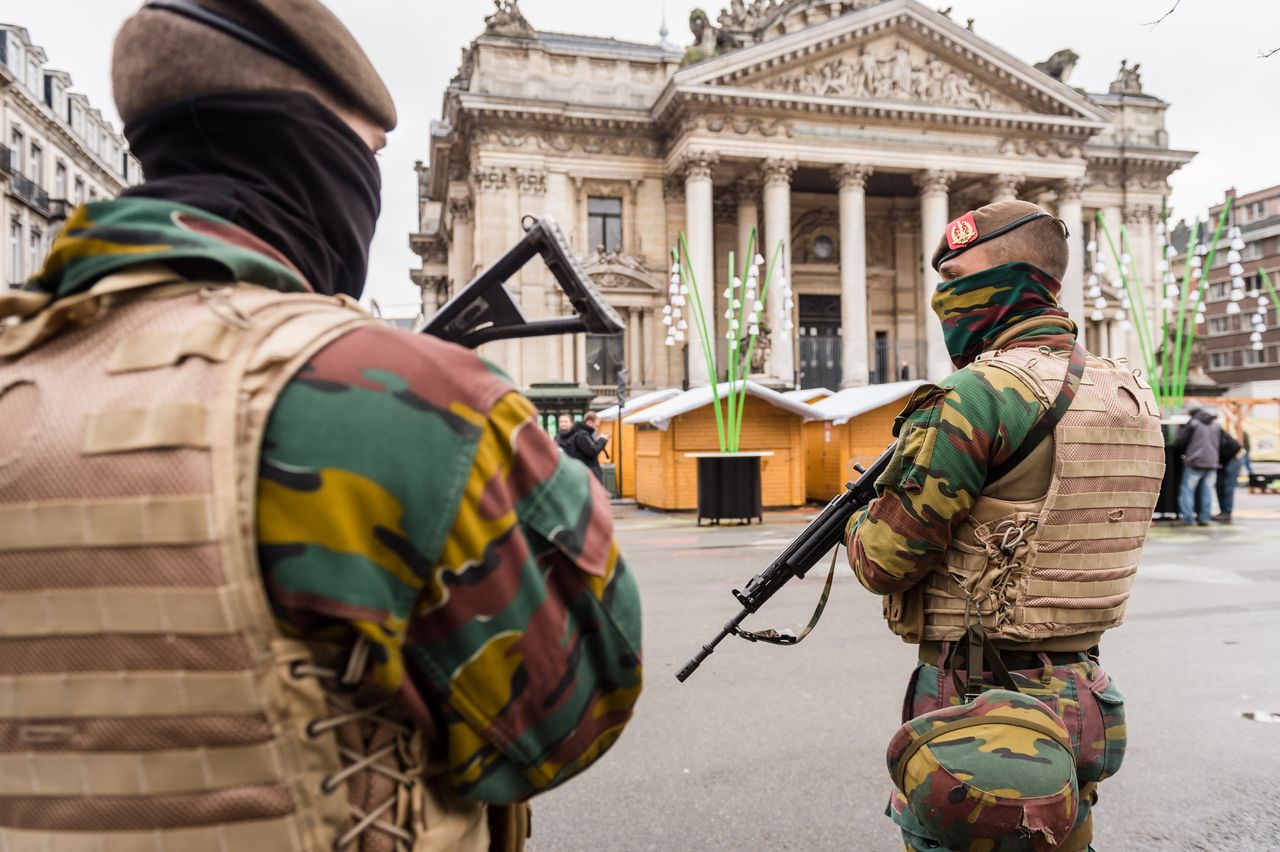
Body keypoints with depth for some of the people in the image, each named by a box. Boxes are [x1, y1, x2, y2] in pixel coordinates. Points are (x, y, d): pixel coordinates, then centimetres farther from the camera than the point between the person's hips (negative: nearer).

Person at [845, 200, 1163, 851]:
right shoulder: (1130, 396, 6)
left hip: (976, 700, -8)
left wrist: (859, 521, 5)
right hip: (1080, 695, 8)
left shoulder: (980, 395, -20)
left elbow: (885, 562, -17)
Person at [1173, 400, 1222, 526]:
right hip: (1212, 463, 5)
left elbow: (1179, 443, -8)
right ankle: (1204, 518, 8)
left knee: (1187, 489, 0)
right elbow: (1222, 444, 19)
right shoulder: (1217, 424, 11)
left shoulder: (1192, 423, -8)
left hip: (1194, 463, -5)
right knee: (1207, 491, 9)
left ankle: (1186, 518, -4)